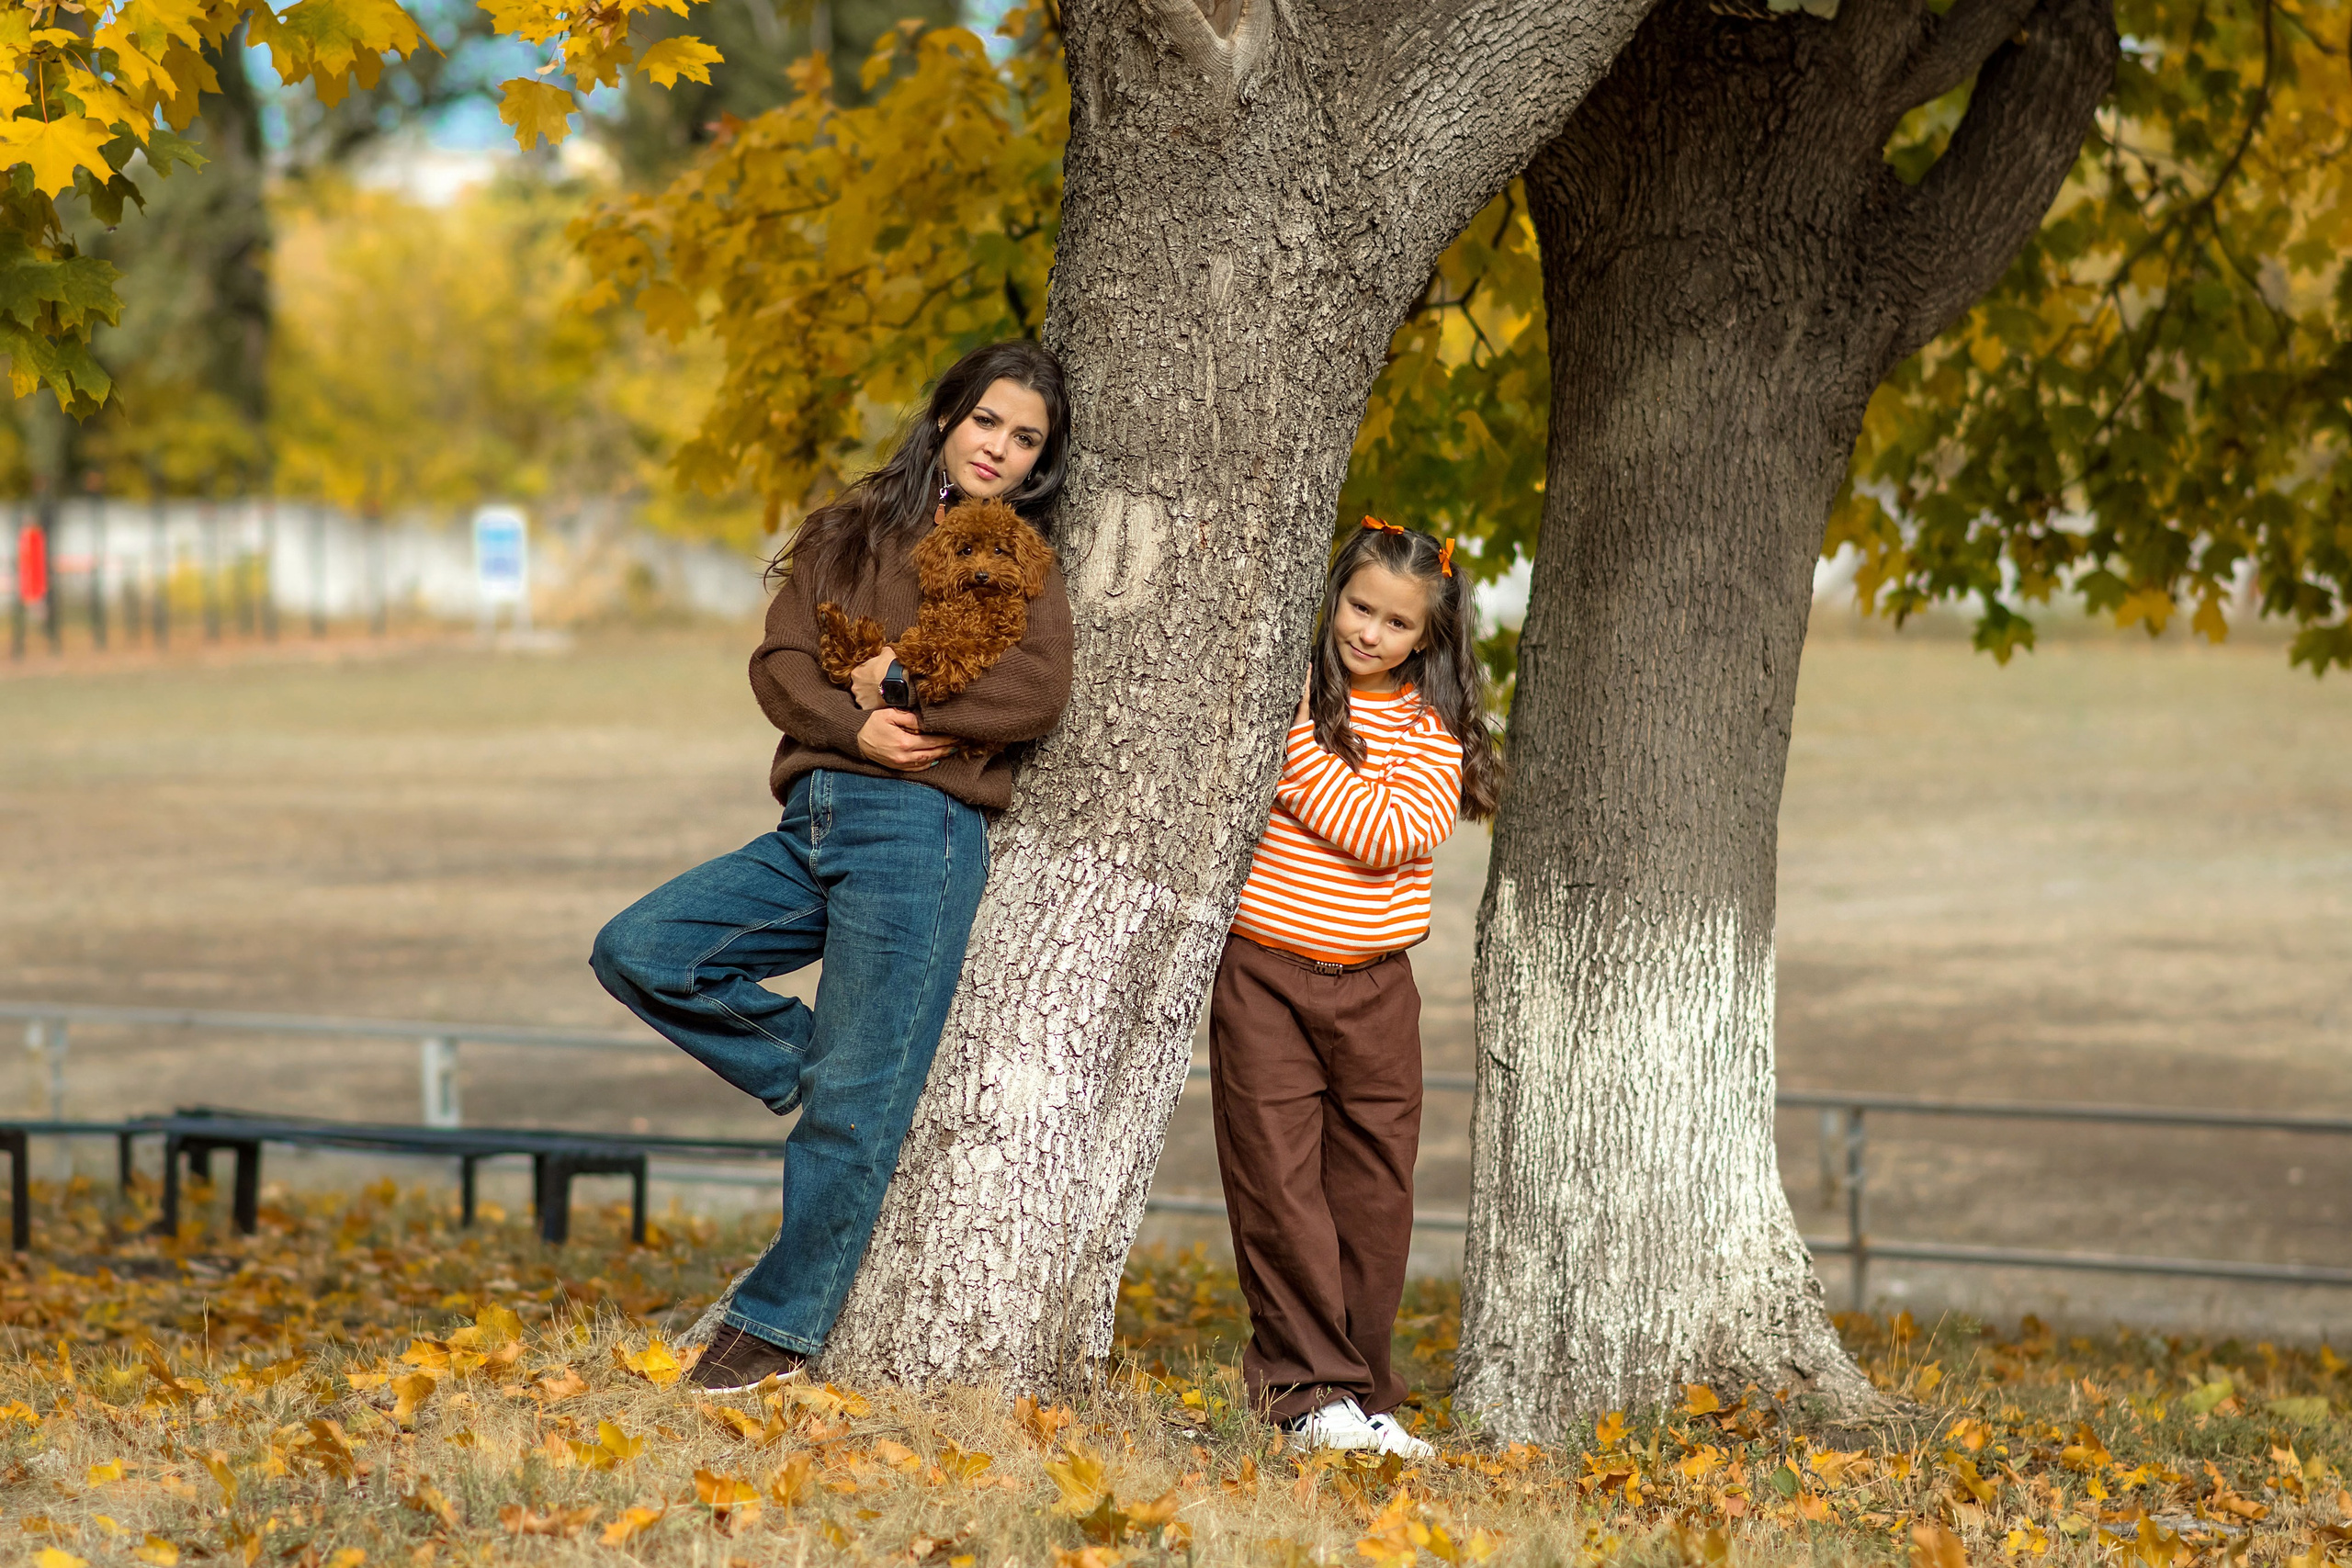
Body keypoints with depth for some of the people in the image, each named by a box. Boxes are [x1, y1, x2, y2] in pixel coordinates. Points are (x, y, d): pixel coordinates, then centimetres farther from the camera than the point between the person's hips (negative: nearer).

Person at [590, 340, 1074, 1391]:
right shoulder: (849, 532, 19)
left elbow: (1039, 691, -11)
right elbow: (778, 662, 7)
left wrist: (903, 691, -5)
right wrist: (854, 723, -12)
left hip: (917, 830, -5)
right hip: (812, 822, 6)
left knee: (854, 1101, -8)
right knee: (637, 952, -9)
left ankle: (780, 1326, 1)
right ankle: (826, 1079, 5)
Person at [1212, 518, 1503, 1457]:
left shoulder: (1429, 727, 2)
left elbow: (1390, 833, -13)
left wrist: (1298, 744, -16)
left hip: (1374, 990, 2)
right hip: (1262, 975, -2)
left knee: (1372, 1197, 5)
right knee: (1279, 1184, -8)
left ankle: (1357, 1396, 15)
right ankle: (1312, 1387, -4)